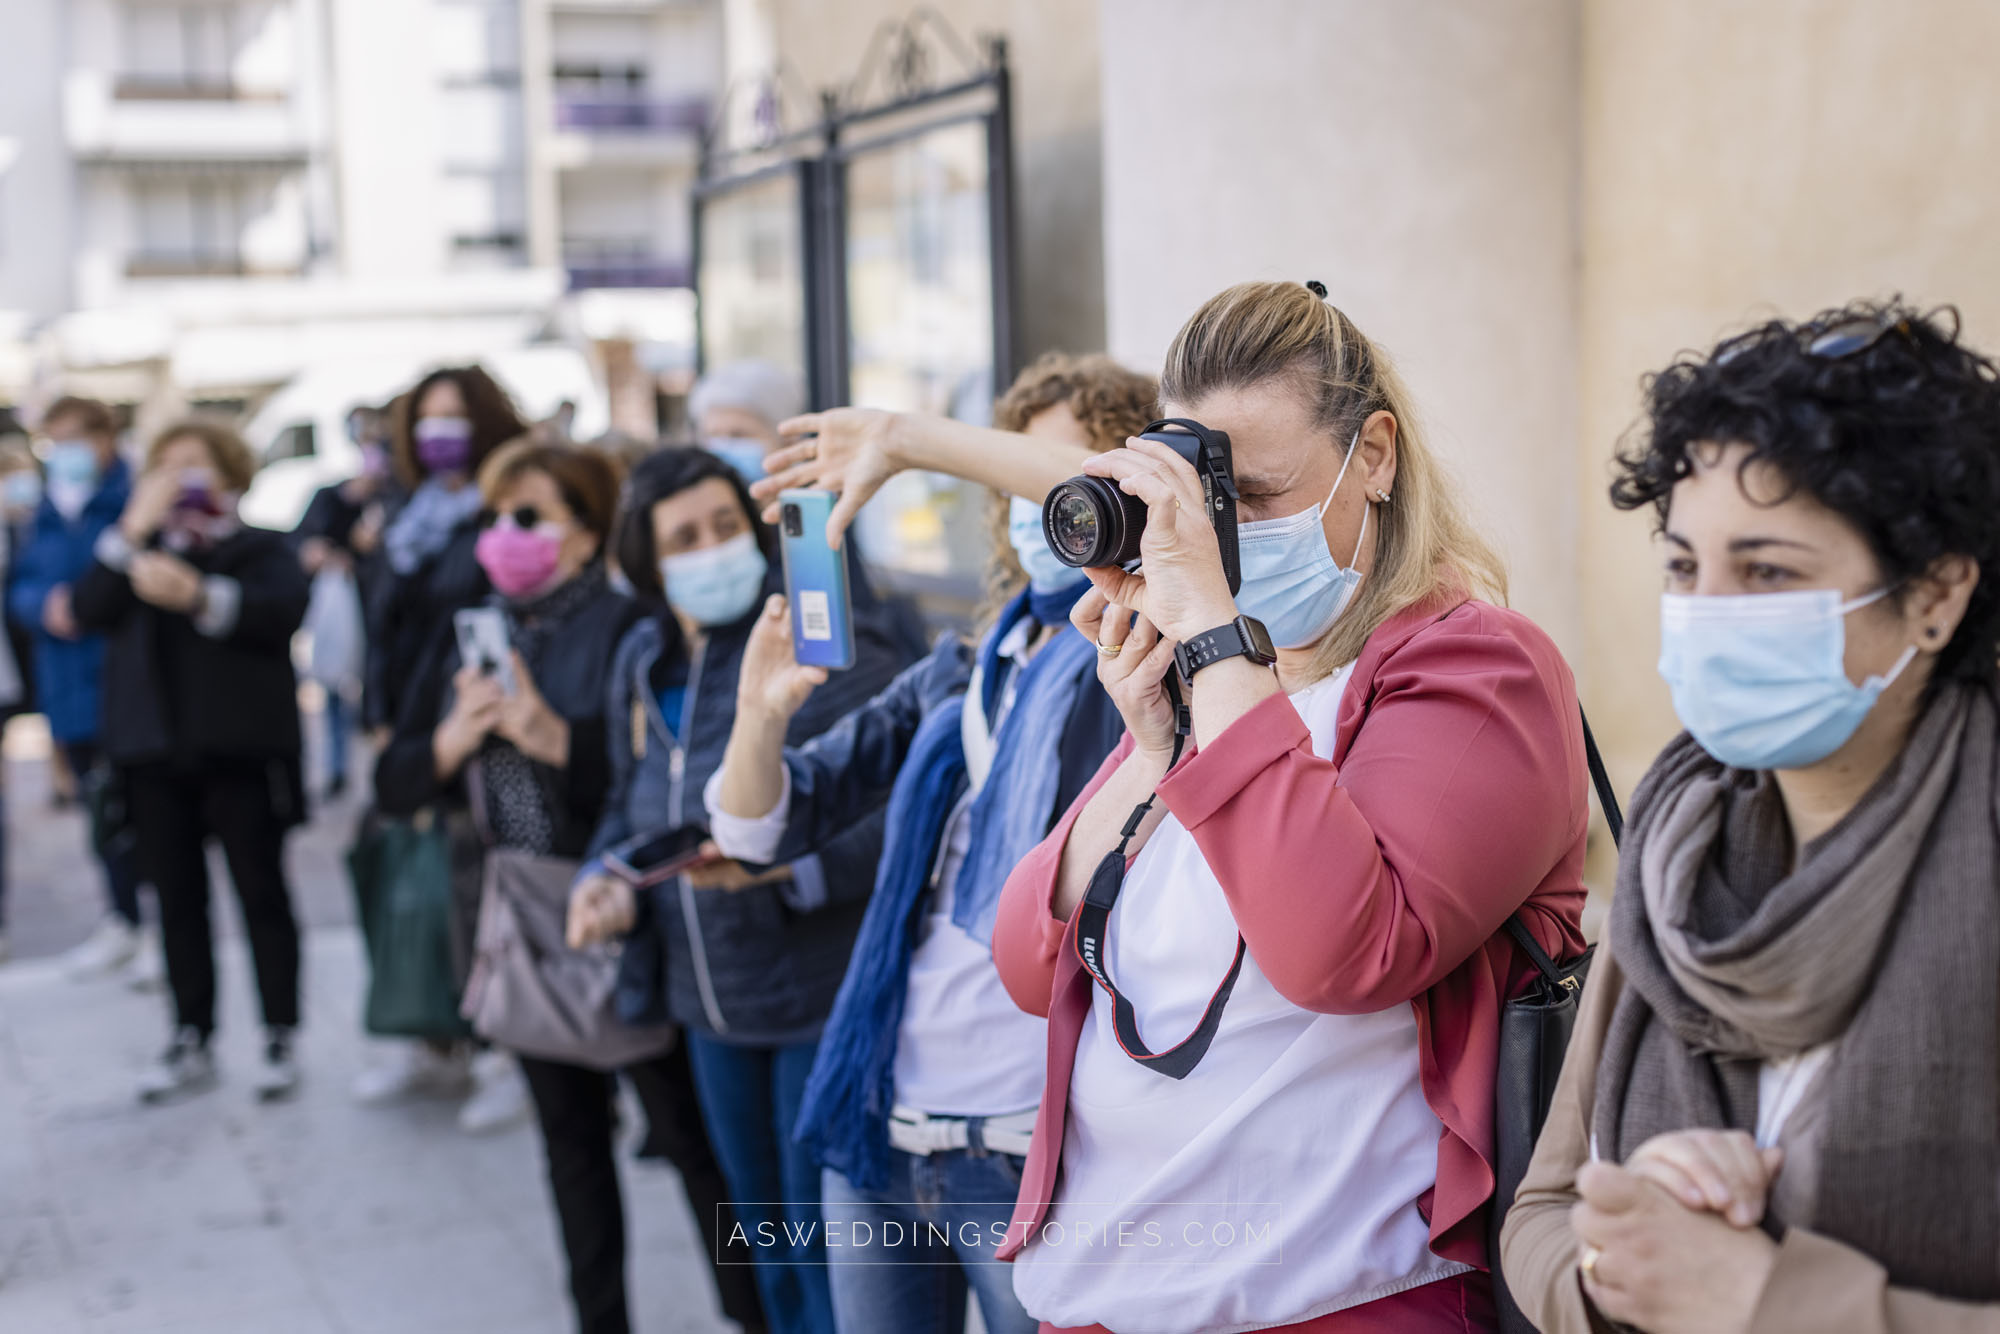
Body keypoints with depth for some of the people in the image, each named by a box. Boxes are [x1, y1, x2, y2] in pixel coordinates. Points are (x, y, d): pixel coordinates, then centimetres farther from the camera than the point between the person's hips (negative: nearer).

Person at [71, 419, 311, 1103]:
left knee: (261, 891, 1)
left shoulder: (260, 549, 5)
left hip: (237, 746, -4)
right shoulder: (140, 551, 18)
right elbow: (89, 611, -1)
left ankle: (279, 1039, 9)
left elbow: (282, 609, -17)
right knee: (177, 898, 8)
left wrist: (201, 597, -32)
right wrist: (134, 530, -10)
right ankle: (191, 1043, 15)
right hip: (154, 751, 4)